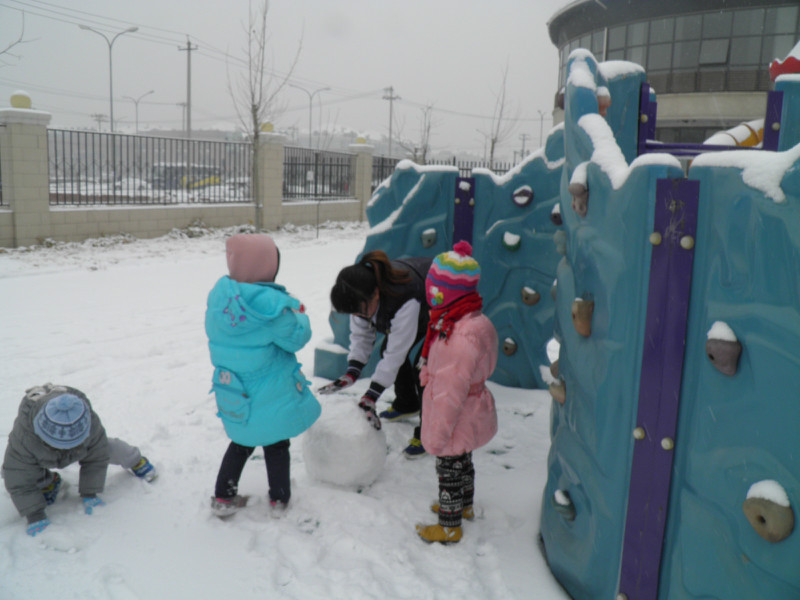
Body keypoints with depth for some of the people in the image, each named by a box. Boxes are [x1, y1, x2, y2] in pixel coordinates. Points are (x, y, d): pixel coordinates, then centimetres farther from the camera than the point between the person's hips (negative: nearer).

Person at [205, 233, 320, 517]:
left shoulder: (219, 296, -7)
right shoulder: (271, 305, -28)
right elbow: (296, 337, -17)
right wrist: (300, 316, 3)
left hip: (235, 395, 5)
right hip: (270, 396, -5)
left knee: (242, 443, 26)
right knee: (276, 446, 17)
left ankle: (223, 497, 33)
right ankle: (279, 500, 31)